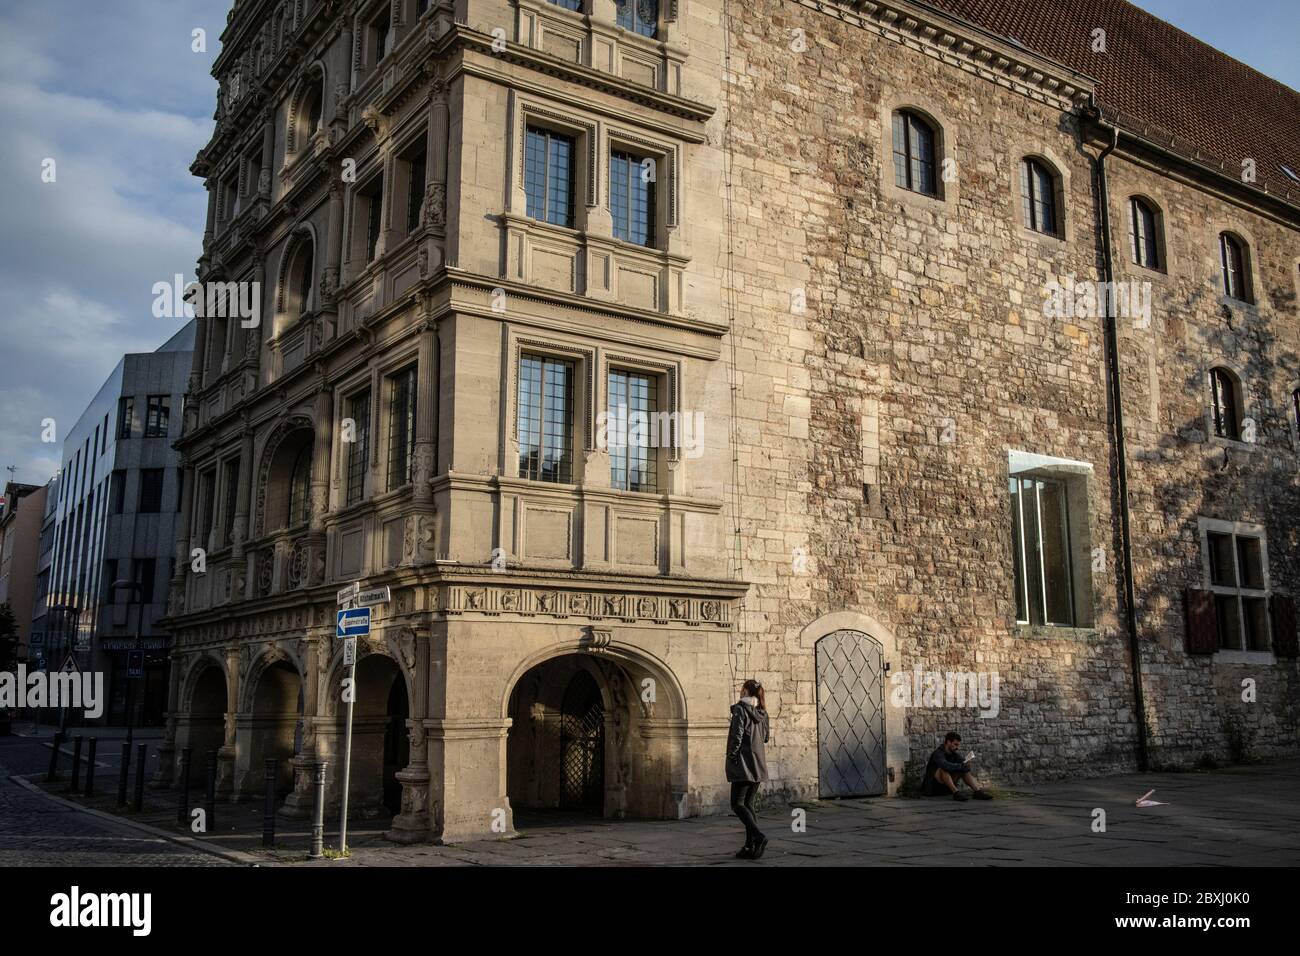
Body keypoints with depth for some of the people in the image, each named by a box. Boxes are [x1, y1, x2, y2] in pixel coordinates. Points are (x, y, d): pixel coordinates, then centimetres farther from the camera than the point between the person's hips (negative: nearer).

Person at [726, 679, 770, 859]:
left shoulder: (740, 709, -10)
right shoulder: (762, 712, 11)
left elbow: (737, 736, -18)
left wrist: (732, 757, -9)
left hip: (743, 764, -7)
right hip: (758, 764, 7)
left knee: (737, 804, -3)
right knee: (748, 804, 12)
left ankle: (758, 836, -21)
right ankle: (750, 847, 9)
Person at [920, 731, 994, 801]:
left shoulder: (953, 754, 7)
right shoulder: (938, 753, -18)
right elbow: (946, 766, -38)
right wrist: (962, 765, -32)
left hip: (945, 788, 8)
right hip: (932, 787, -8)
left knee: (964, 769, -5)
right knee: (943, 769, -33)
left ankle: (978, 791, -22)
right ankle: (956, 793, -41)